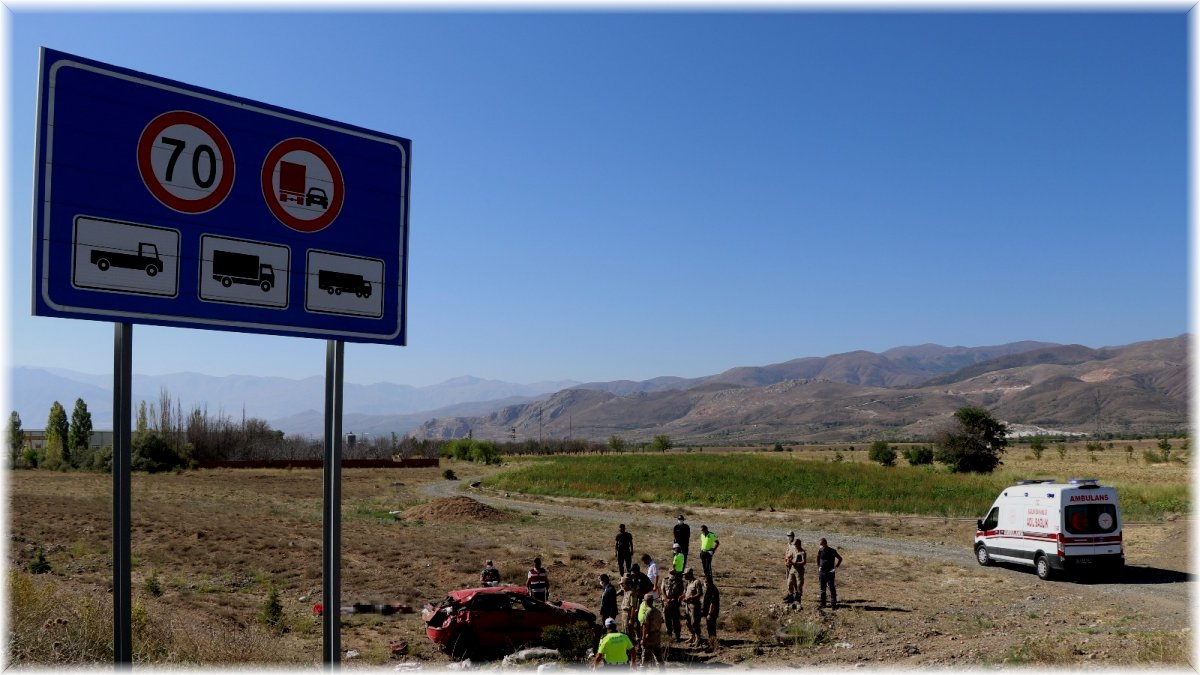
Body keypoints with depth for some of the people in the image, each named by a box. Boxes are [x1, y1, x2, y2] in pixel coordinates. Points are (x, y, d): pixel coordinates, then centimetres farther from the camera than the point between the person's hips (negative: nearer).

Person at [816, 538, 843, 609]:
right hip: (822, 572, 4)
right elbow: (818, 560, 16)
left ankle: (834, 604, 0)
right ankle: (823, 603, 18)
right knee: (822, 589, 9)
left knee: (832, 589, -5)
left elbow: (840, 558, 3)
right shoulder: (820, 551, 2)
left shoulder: (832, 551, -8)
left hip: (830, 572, -4)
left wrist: (836, 567, -3)